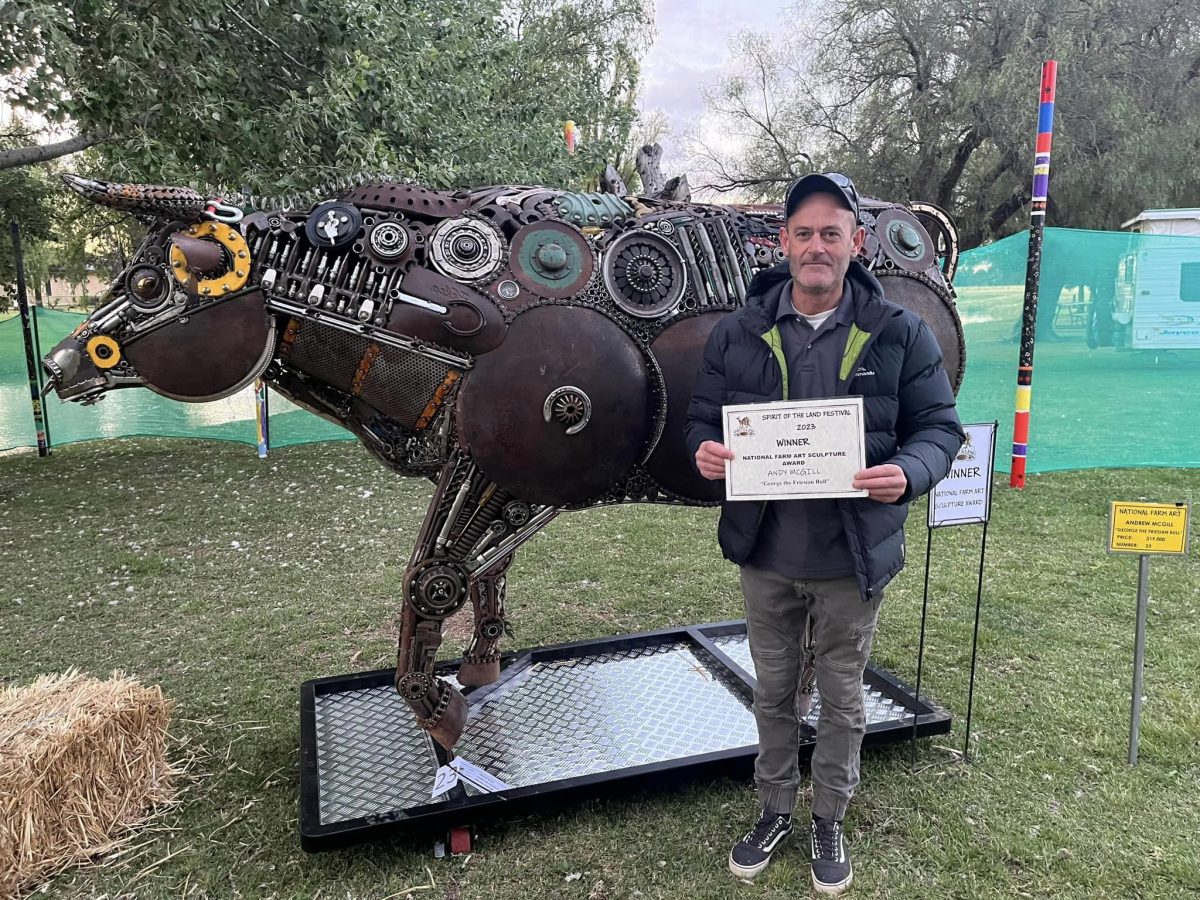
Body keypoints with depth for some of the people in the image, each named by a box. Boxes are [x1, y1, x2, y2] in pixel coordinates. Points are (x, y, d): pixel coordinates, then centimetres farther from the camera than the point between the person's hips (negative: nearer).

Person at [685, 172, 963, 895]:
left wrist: (907, 473, -25)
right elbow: (703, 419, 5)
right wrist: (705, 450, -19)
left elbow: (940, 427, -3)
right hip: (766, 555, 2)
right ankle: (775, 812, 41)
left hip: (853, 560, -1)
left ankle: (830, 822, 40)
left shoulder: (901, 335, -7)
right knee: (775, 693, 19)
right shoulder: (737, 334, -2)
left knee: (842, 699, 17)